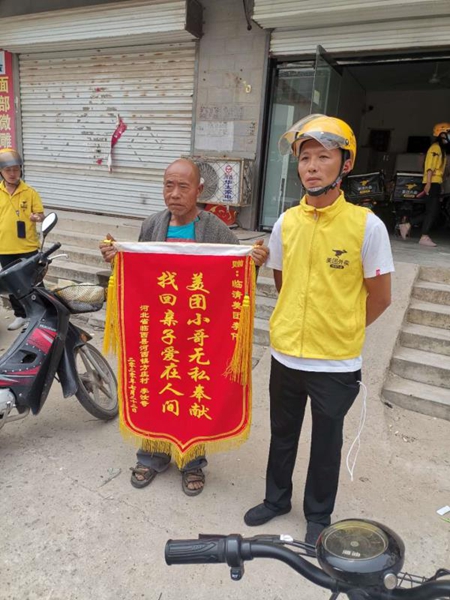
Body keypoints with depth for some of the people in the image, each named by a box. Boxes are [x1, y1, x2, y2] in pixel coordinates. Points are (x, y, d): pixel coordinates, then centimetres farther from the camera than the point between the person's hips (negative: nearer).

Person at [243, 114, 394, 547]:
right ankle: (276, 498, 47)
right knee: (282, 434, 21)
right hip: (286, 355, 4)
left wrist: (341, 331, 4)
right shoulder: (286, 223, -2)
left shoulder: (366, 225, -13)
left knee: (326, 442, 16)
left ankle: (318, 515, 41)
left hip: (336, 364, -3)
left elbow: (379, 298, -5)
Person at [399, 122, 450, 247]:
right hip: (432, 183, -9)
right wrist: (428, 183, -23)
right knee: (432, 210, -8)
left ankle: (407, 224, 10)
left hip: (436, 182, 9)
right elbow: (430, 166, -16)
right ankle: (424, 237, -5)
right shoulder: (435, 147, -7)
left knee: (432, 211, 8)